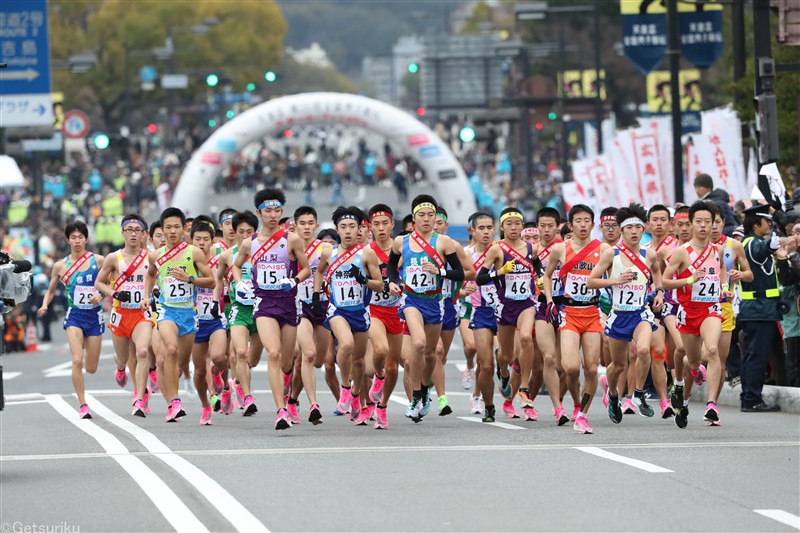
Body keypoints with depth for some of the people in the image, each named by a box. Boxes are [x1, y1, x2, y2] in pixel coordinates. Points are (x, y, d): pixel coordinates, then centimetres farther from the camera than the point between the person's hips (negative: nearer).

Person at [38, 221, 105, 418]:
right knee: (77, 360, -21)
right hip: (74, 316, 0)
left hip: (95, 316, 0)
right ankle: (83, 405, -15)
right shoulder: (60, 266, 1)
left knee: (91, 368, 7)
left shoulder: (98, 260, -2)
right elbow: (51, 291, 13)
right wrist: (44, 306, -6)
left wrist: (101, 296, -13)